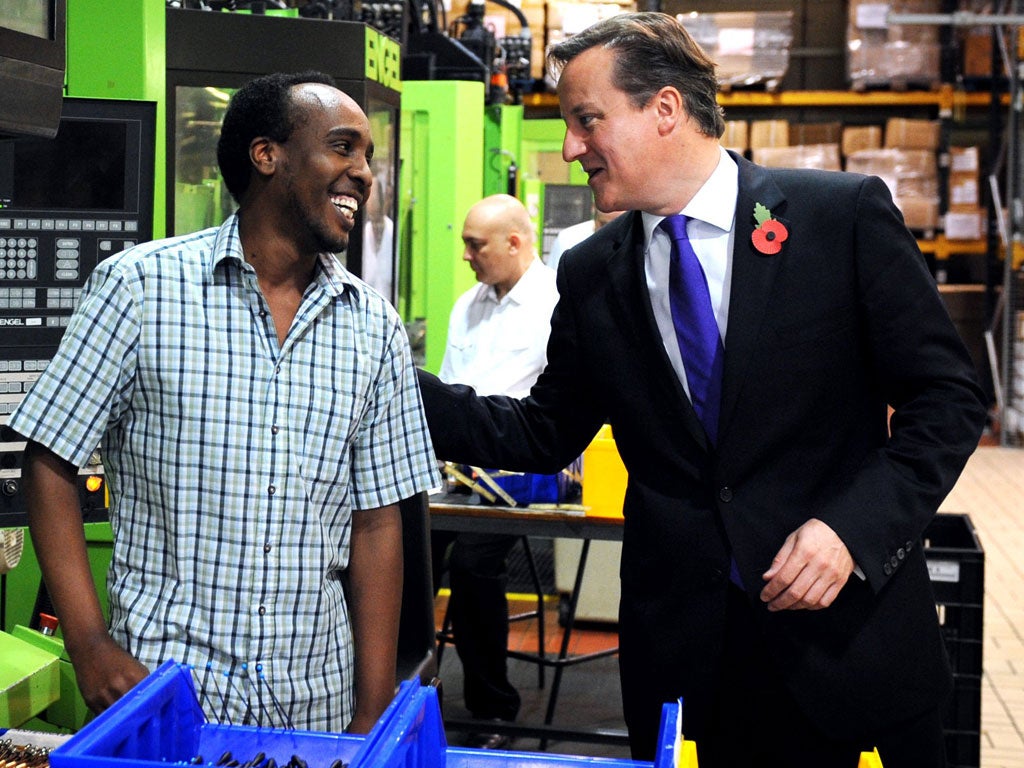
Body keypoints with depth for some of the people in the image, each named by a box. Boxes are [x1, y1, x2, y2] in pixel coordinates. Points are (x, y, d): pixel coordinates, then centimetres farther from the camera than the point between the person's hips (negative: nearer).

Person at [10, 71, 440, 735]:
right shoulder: (140, 285, -5)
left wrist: (375, 713, 0)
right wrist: (89, 643, -11)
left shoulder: (375, 328, 3)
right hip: (161, 686, -3)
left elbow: (376, 521, 4)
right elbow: (51, 462, -3)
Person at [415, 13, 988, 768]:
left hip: (847, 635, -2)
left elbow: (947, 395, -5)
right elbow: (546, 432, 10)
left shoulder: (845, 214, -7)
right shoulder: (591, 274, 5)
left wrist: (854, 528, -17)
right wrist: (402, 386, -1)